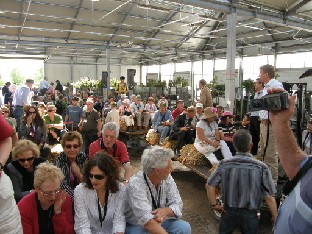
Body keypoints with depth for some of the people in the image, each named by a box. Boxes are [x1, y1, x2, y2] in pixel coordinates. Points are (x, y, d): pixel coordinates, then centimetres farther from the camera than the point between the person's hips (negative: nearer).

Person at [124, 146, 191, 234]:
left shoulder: (167, 178, -11)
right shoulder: (135, 185, -31)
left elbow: (177, 204, -11)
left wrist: (166, 211, -33)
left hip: (158, 221, 5)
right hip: (136, 226, -4)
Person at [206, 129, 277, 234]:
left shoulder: (224, 164, -14)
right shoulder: (261, 167, -18)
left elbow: (209, 185, -9)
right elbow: (269, 197, -14)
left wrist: (214, 204, 3)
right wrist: (275, 217, 0)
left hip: (228, 211, 1)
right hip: (249, 214, -1)